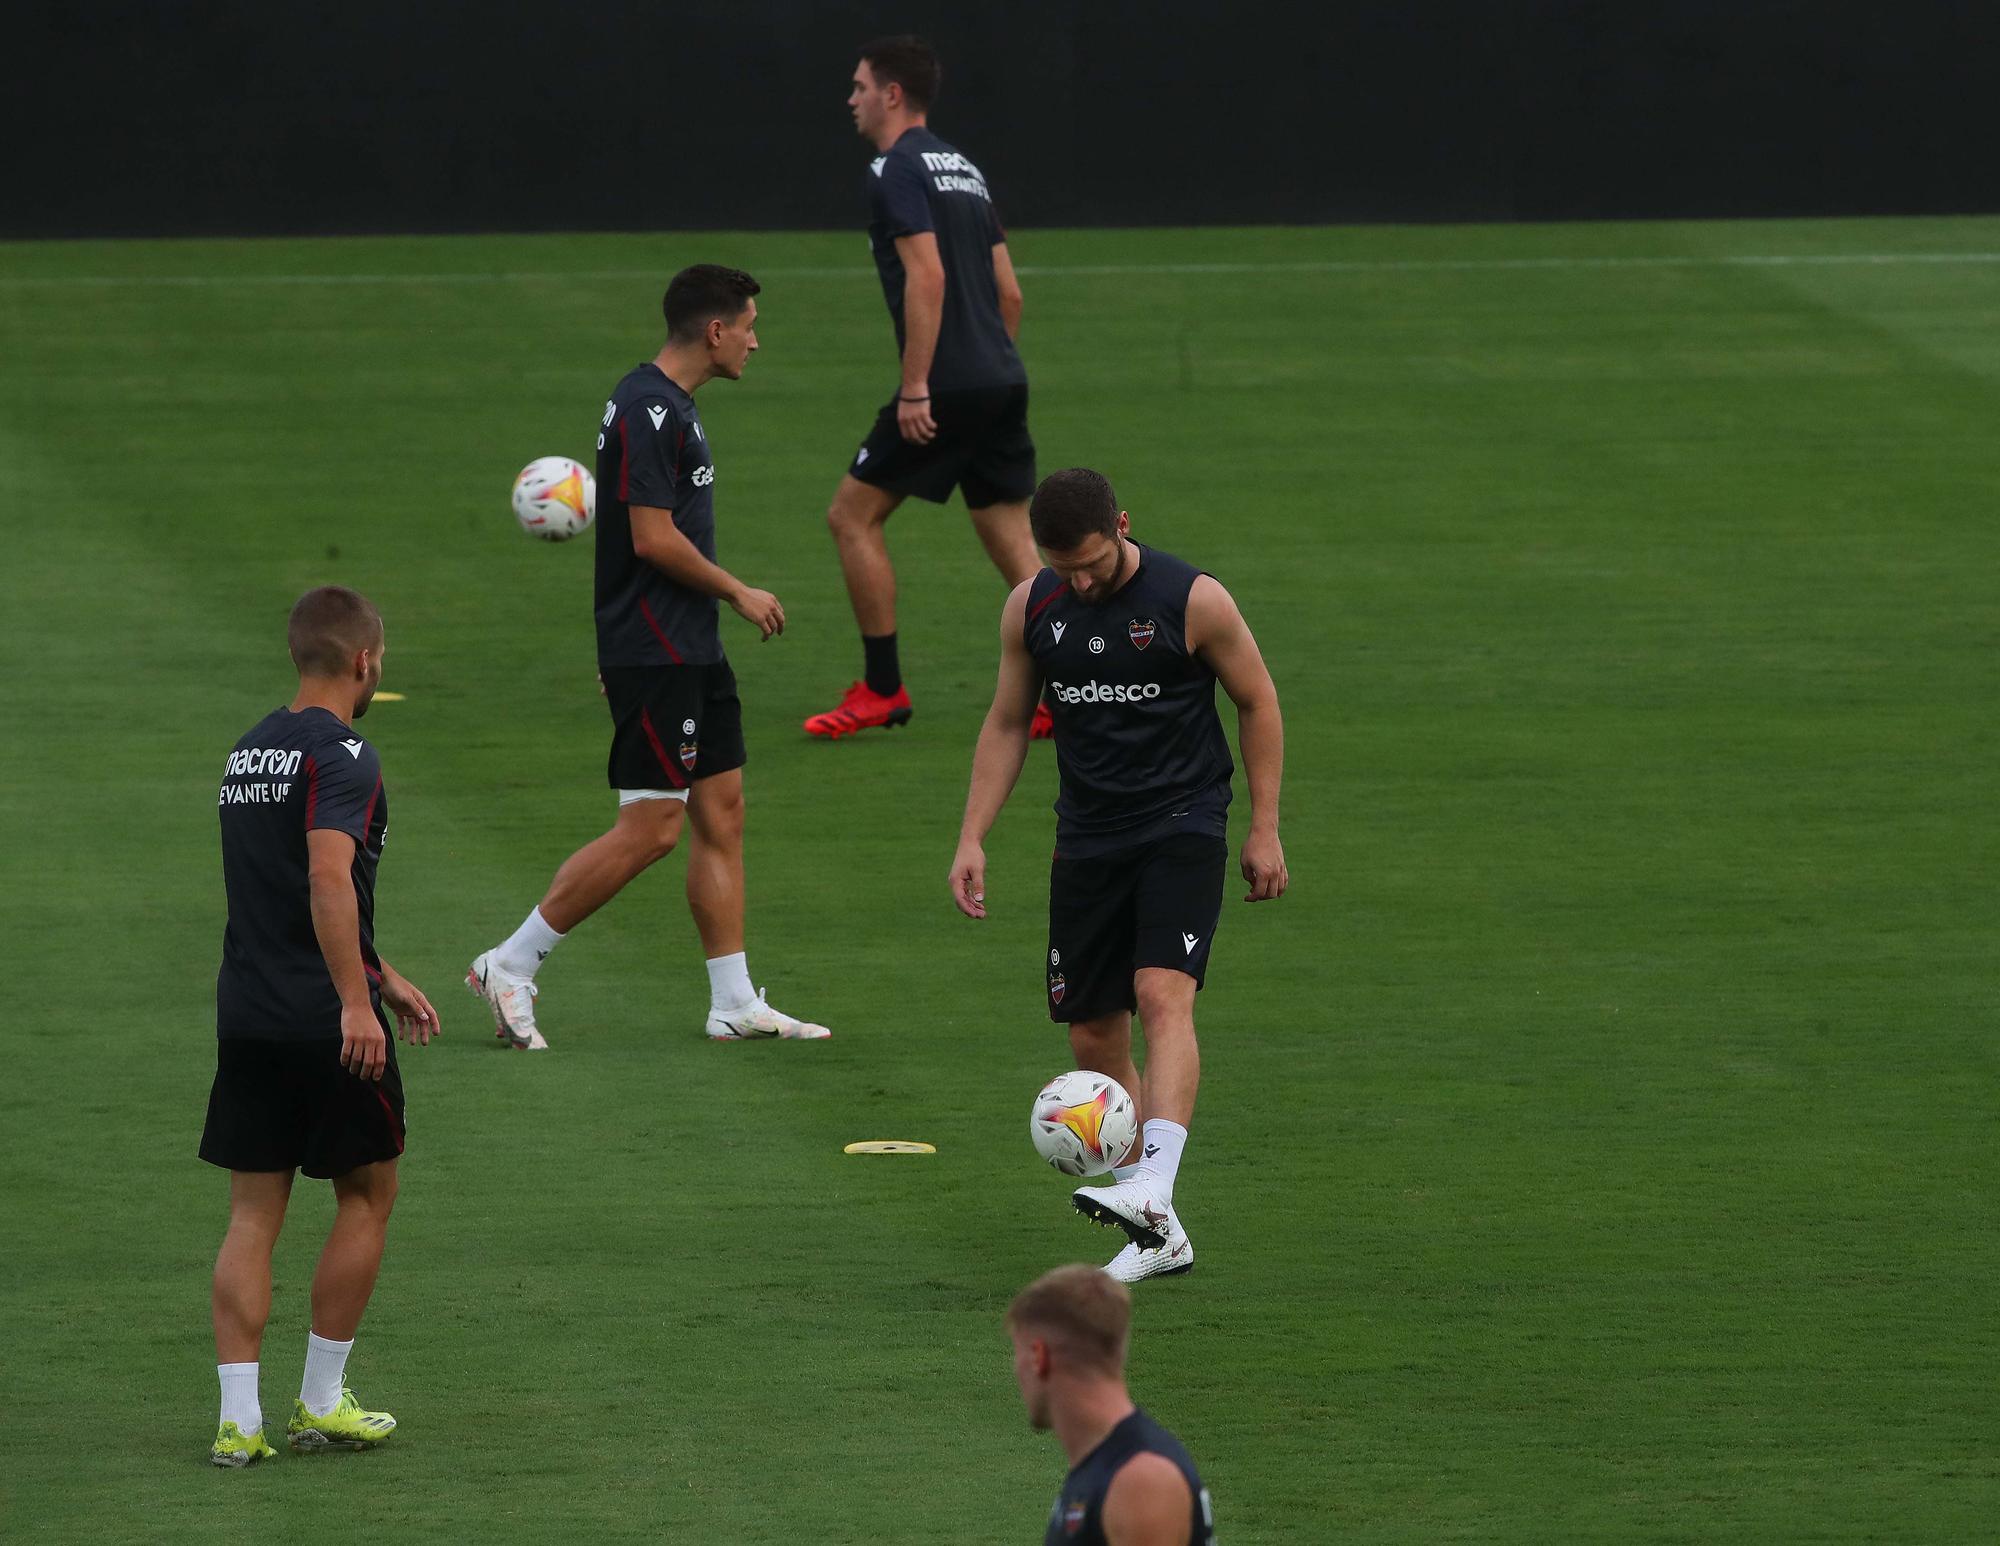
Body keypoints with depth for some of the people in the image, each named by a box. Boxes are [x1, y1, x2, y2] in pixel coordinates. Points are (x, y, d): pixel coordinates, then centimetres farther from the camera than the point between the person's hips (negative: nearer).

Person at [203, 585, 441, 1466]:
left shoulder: (249, 752, 15)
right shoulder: (341, 757, -12)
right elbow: (330, 882, -26)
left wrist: (382, 978, 31)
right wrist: (357, 1003, -27)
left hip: (245, 1018, 7)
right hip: (327, 1020, -7)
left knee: (253, 1214, 6)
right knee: (367, 1195, 10)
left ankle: (239, 1418, 0)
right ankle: (321, 1402, 12)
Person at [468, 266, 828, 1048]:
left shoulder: (671, 405, 14)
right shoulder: (649, 412, -17)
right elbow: (654, 538, -21)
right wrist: (740, 594, -9)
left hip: (689, 651, 10)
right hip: (654, 654, -10)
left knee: (721, 815, 9)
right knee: (650, 828, -9)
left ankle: (735, 1004, 11)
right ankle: (509, 966, -2)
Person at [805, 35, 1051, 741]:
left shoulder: (898, 169, -8)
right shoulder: (961, 168, 19)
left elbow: (927, 277, -19)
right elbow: (1009, 292, 20)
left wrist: (916, 388, -19)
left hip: (946, 388, -8)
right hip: (1002, 383, 8)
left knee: (853, 516, 4)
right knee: (1013, 543, 8)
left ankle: (881, 690, 6)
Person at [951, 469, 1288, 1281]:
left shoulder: (1193, 601, -10)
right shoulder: (1030, 608, 2)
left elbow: (1258, 703, 1)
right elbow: (1007, 722, 13)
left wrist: (1265, 828, 0)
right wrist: (972, 838, 6)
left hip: (1182, 827, -5)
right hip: (1087, 839, 5)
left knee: (1163, 997, -25)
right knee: (1093, 1037, 4)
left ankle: (1152, 1187, -40)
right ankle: (1160, 1239, 13)